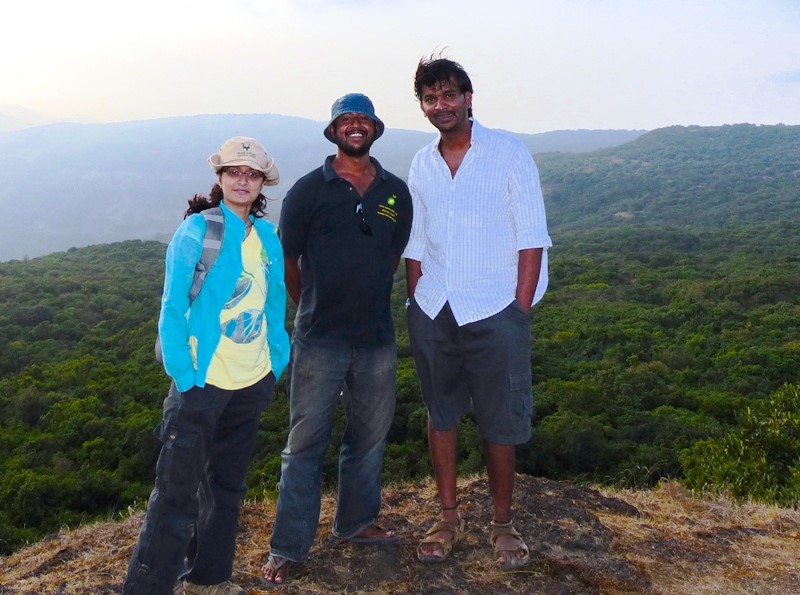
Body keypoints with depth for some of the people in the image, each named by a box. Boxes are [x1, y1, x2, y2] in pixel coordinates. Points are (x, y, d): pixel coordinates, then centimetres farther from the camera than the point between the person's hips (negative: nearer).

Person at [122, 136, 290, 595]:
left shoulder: (267, 235, 6)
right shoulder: (197, 230, -9)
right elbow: (172, 307, -11)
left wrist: (276, 364, 6)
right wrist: (183, 376, -15)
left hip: (252, 383, 6)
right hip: (203, 383, -6)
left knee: (227, 486, 16)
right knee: (178, 493, -4)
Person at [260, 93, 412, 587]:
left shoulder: (397, 192, 5)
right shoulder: (309, 190, -5)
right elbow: (287, 261, 2)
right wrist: (315, 308, 9)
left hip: (377, 337, 4)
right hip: (319, 340, -4)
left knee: (370, 436, 16)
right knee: (306, 443, 2)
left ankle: (357, 523, 36)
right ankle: (287, 549, 12)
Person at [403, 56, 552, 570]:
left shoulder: (508, 153, -4)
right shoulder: (421, 164, 9)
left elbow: (531, 240, -7)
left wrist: (520, 312, -11)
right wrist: (418, 306, 7)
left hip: (494, 313, -4)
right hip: (433, 313, 4)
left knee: (500, 423, 4)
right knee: (441, 413, 11)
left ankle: (503, 523, 22)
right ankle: (449, 518, 27)